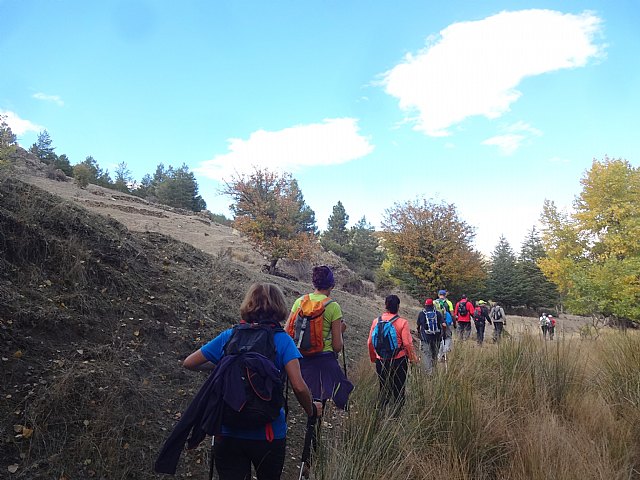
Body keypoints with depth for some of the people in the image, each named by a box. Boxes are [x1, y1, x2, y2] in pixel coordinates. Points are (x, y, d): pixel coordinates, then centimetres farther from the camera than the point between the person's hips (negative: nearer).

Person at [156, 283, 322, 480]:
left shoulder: (229, 336, -1)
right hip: (268, 434, -1)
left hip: (228, 432, 1)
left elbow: (188, 363, 7)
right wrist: (311, 410, 0)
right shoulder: (282, 340, -9)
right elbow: (298, 386, -18)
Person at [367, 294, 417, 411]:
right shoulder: (402, 322, -13)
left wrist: (373, 358, 17)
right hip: (398, 361, -3)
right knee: (399, 389, 12)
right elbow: (407, 343, -14)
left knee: (383, 389, 16)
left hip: (381, 361, 3)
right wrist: (412, 358, 2)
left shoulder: (376, 321, -3)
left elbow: (370, 342, 2)